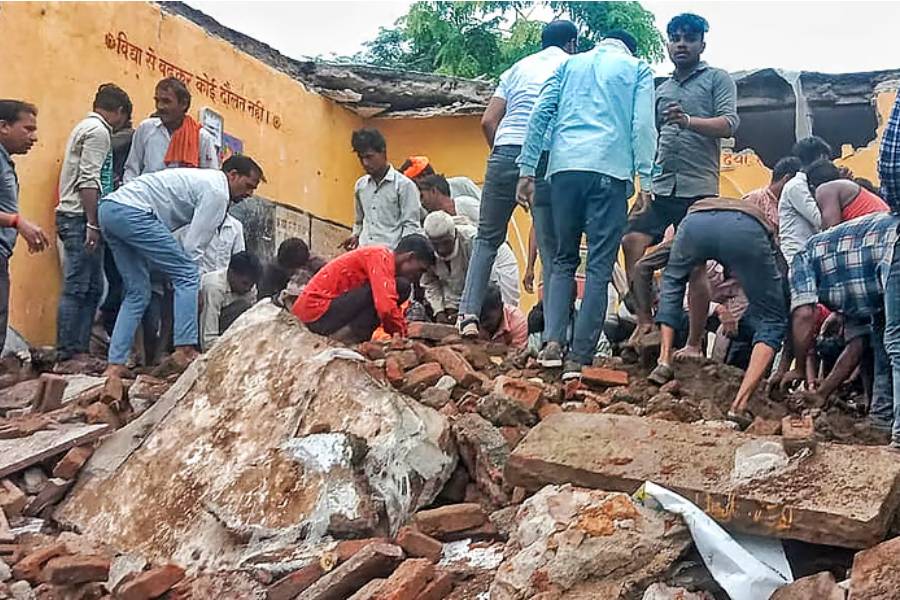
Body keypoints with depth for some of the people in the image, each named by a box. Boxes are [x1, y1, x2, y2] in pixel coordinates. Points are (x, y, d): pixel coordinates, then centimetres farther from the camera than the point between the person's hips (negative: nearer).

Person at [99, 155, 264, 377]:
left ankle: (115, 365, 9)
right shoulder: (217, 191, -4)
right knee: (186, 275, -6)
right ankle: (185, 350, -12)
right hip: (132, 211, -10)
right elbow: (193, 246, -8)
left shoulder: (203, 180, 26)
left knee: (137, 293, 13)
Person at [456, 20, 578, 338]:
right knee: (551, 246, 3)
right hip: (549, 158, -2)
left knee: (487, 238, 12)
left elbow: (488, 121, 12)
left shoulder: (518, 68, 21)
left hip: (506, 153, 2)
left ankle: (469, 313, -1)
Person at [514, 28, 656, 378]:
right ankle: (579, 358, -5)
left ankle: (553, 341, -5)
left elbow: (540, 114, 12)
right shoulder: (638, 69, 18)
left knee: (564, 259, 12)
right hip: (609, 170, -3)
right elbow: (642, 125, 3)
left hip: (564, 167, 3)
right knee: (599, 266, -1)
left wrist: (527, 170, 10)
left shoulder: (570, 64, 24)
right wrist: (645, 179, 0)